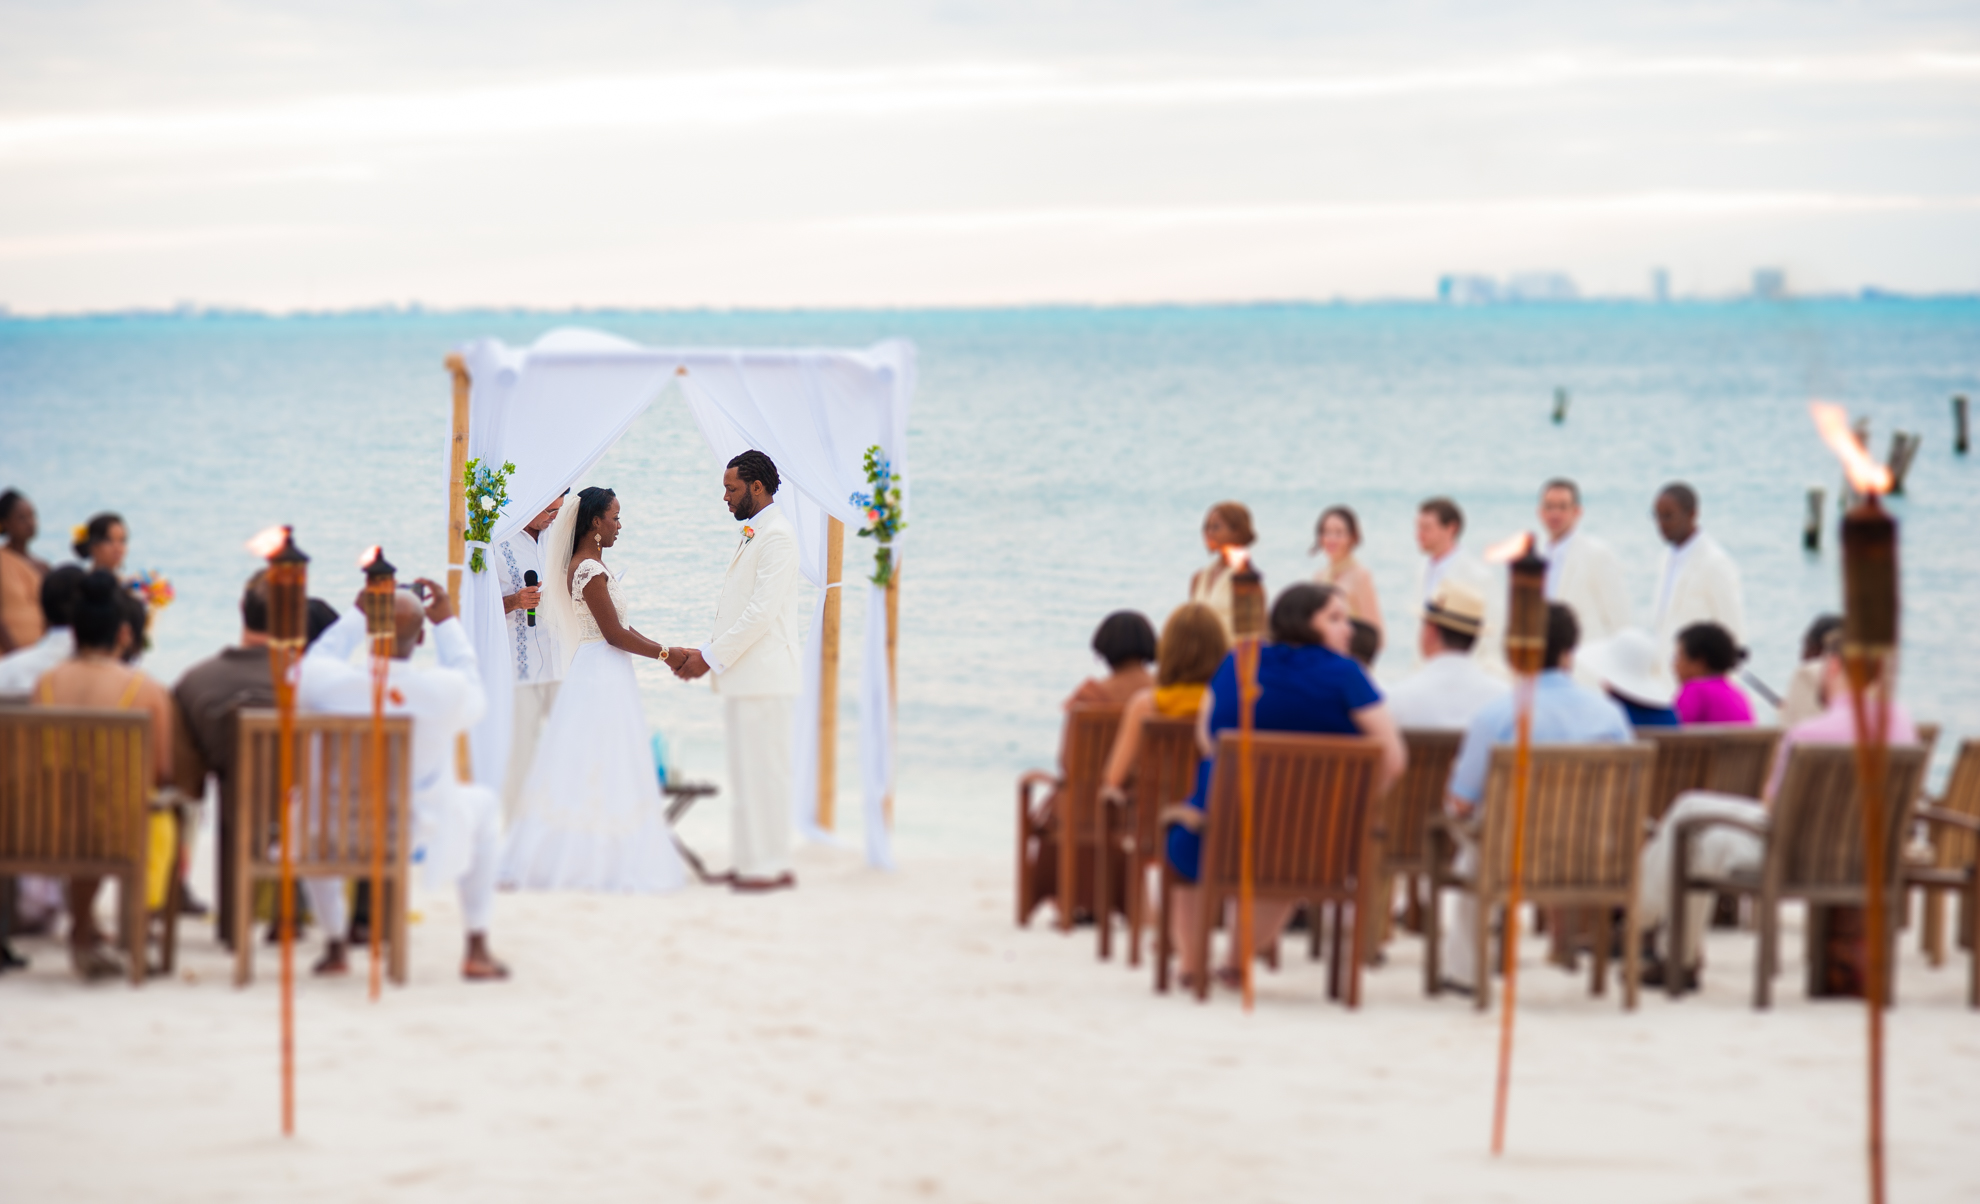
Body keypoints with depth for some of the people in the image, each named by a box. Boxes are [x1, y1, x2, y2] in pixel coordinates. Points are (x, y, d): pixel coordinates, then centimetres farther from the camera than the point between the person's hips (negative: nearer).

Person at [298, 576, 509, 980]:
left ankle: (334, 948, 37)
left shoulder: (331, 683, -22)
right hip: (421, 840, -1)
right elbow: (474, 696, 5)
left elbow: (308, 671, 6)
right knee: (484, 804, 32)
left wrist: (356, 613, 12)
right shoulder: (447, 689, -22)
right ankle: (477, 952, 27)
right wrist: (447, 622, 10)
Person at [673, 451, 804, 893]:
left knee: (762, 771, -8)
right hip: (744, 674, 10)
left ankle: (770, 866, -5)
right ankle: (754, 860, 14)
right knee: (747, 772, 11)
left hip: (762, 675, -10)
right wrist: (707, 653, 9)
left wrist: (712, 656, -15)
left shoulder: (776, 534, -13)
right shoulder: (755, 533, 18)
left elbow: (762, 612, -19)